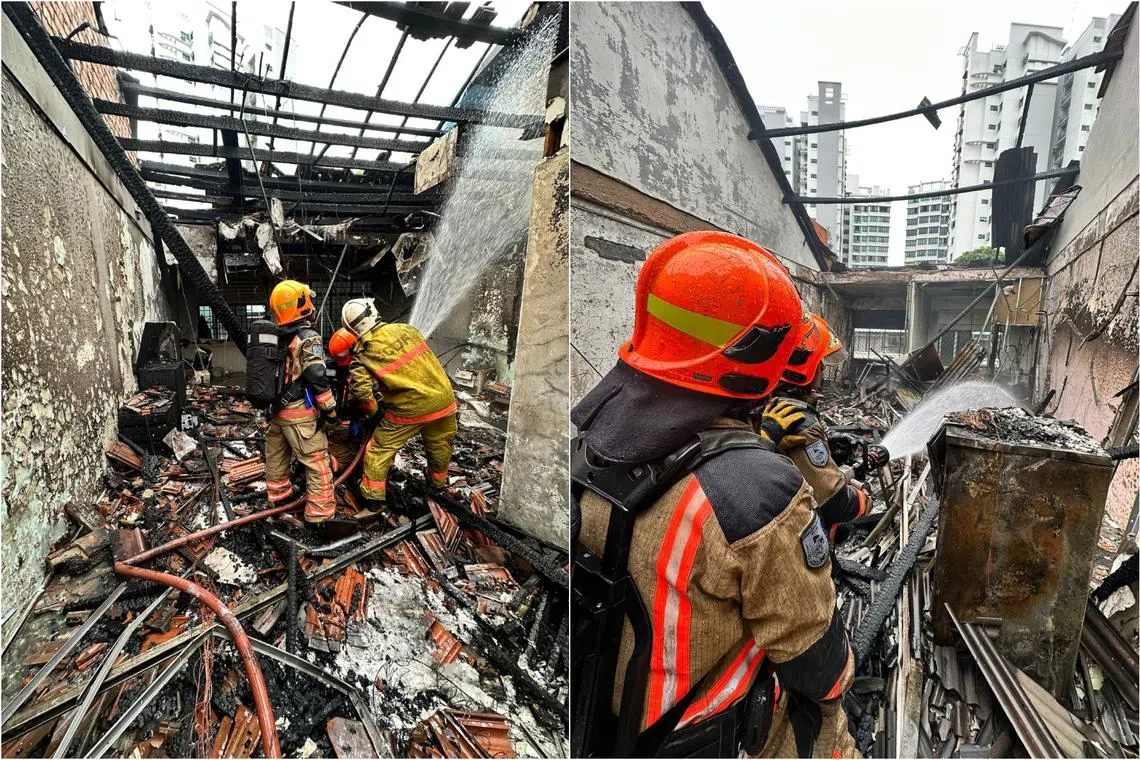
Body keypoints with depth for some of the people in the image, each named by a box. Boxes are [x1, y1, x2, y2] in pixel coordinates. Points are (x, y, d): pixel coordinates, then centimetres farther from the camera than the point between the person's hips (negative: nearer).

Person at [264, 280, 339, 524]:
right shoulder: (308, 338, -16)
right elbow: (316, 377, -23)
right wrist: (330, 408, -14)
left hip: (277, 409, 9)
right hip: (300, 414, -9)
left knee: (276, 456, 24)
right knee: (318, 463, -4)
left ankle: (278, 494, 44)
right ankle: (320, 514, -2)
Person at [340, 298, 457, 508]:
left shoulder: (364, 353, -9)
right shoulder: (406, 329, 1)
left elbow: (361, 389, -15)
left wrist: (372, 411, 3)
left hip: (409, 409, -4)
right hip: (443, 398, 4)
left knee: (380, 449, 15)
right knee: (440, 444, 26)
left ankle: (374, 497, 20)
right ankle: (438, 481, 48)